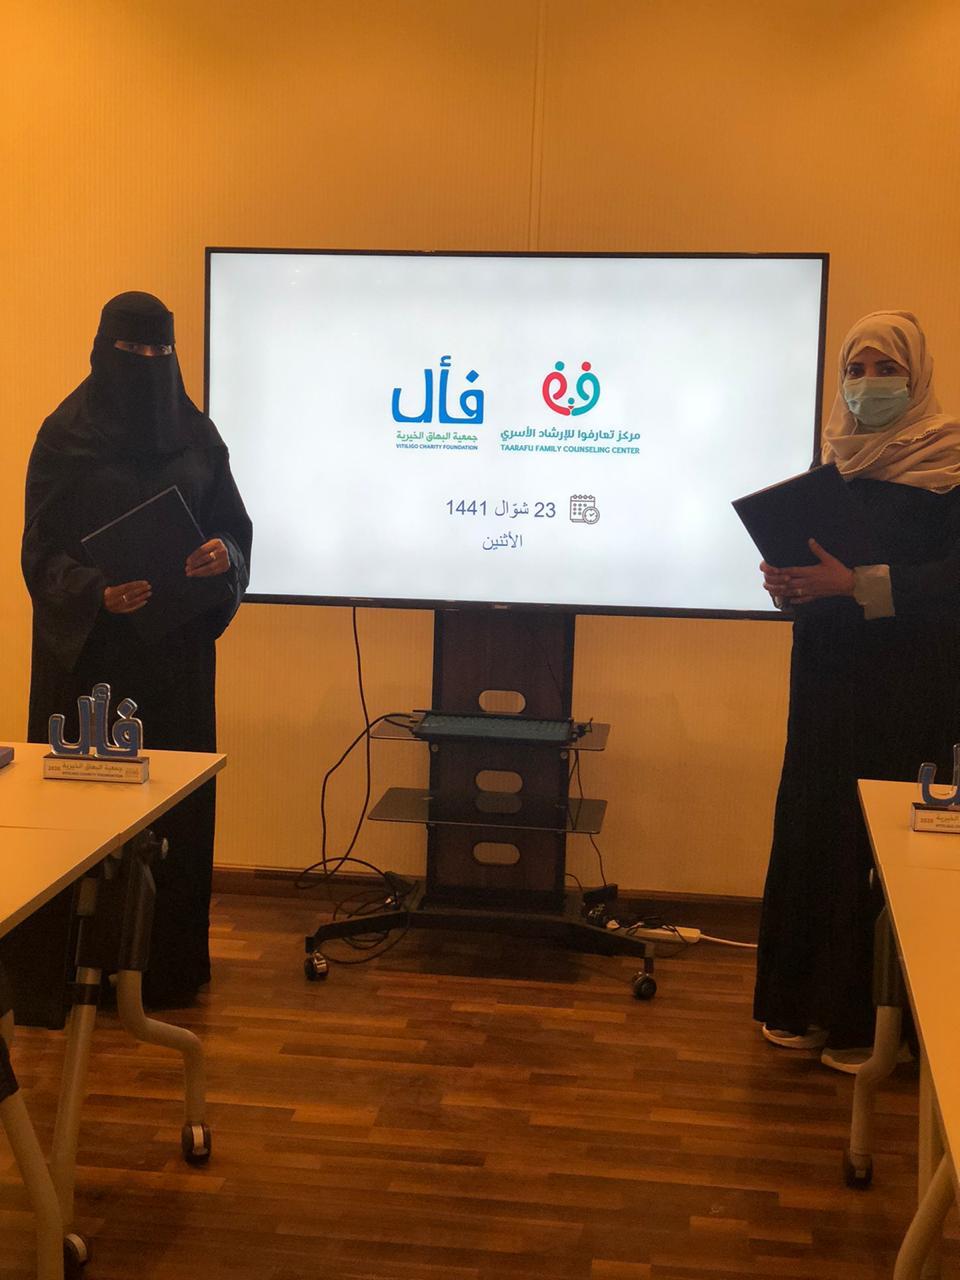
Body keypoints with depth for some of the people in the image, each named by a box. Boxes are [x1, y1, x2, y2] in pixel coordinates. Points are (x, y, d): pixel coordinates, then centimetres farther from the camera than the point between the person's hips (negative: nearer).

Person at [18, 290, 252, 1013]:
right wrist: (94, 593, -24)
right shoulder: (66, 433, -2)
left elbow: (234, 524, 9)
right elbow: (43, 549, -6)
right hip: (91, 646, -3)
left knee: (177, 798, 5)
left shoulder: (195, 433, 9)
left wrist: (223, 554, -14)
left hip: (176, 649, 3)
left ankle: (172, 960, 16)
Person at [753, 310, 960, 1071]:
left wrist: (855, 584, -23)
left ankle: (870, 1019, 8)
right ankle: (800, 1004, 17)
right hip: (827, 670, 5)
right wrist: (789, 582, -6)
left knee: (882, 837, -4)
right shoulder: (833, 455, 10)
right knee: (809, 825, 6)